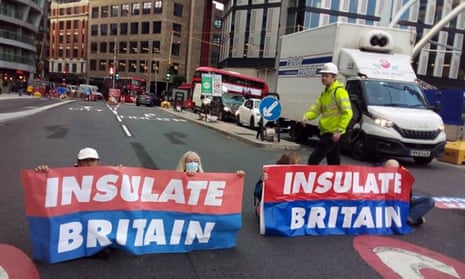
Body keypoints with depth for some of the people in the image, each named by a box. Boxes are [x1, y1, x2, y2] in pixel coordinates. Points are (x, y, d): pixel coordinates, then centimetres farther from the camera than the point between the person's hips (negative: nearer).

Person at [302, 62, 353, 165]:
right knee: (334, 163, 17)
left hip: (333, 133, -9)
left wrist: (339, 130, -24)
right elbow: (316, 108, 9)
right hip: (326, 132, 9)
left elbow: (347, 113, -18)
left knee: (313, 159, -13)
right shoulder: (324, 93, 17)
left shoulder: (339, 91, -11)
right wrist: (307, 116, -11)